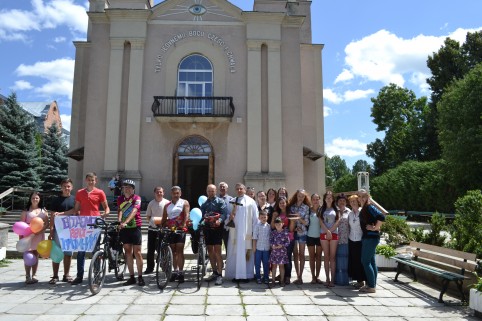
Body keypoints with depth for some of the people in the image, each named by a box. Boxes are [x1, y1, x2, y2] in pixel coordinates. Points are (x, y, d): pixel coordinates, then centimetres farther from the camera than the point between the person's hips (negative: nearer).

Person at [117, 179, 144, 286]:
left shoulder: (137, 198, -5)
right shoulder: (120, 199, 7)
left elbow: (134, 211, -20)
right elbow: (120, 211, -5)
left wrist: (125, 222, -34)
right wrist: (119, 222, -25)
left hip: (135, 227, -4)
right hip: (124, 229, 4)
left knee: (137, 253, -2)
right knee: (128, 252, 7)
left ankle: (140, 277, 7)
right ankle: (132, 277, 15)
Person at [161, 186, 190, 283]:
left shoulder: (184, 203, 4)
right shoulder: (167, 205, 16)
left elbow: (186, 214, -10)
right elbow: (164, 219, 16)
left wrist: (183, 225, -26)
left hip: (180, 229, -4)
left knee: (179, 251, -7)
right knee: (173, 251, 8)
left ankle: (181, 273, -4)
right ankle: (175, 271, 18)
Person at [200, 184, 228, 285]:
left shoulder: (220, 201, 0)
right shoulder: (204, 203, 16)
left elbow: (224, 213, -12)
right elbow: (201, 214, 10)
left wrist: (219, 220, -29)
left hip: (217, 228, -6)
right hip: (207, 228, 6)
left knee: (217, 251, -9)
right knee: (210, 251, 11)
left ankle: (219, 275, -5)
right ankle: (214, 273, 22)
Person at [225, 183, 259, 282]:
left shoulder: (251, 201, 2)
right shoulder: (232, 201, 12)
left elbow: (255, 217, 0)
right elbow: (228, 214, 14)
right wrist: (229, 217, -9)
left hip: (246, 232, -3)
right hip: (235, 231, 3)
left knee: (246, 253, -2)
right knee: (235, 253, 2)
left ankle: (246, 275, 4)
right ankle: (236, 274, 9)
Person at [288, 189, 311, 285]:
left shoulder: (306, 207, 1)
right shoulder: (291, 207, 6)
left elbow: (307, 222, -3)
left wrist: (299, 218, -19)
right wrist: (294, 227, -10)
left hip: (302, 232, -2)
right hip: (293, 232, 2)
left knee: (301, 254, 2)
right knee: (295, 254, 4)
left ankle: (300, 277, 5)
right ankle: (298, 276, 12)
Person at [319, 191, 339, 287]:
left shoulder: (336, 209, 10)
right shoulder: (322, 209, 12)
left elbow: (337, 221, 0)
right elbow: (321, 221, 2)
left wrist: (331, 231, -9)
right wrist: (327, 231, -11)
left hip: (334, 234, -1)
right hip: (324, 234, 1)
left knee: (332, 257, -3)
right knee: (326, 257, 2)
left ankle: (332, 279, -3)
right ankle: (327, 279, 5)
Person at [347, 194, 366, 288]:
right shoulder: (350, 214, 9)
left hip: (361, 240, -5)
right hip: (352, 240, 5)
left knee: (361, 260, 0)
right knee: (353, 261, 8)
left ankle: (362, 280, 11)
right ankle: (358, 280, 19)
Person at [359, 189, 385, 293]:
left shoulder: (370, 207, -14)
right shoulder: (363, 209, 13)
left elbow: (381, 217, -26)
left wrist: (375, 228, -19)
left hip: (371, 237, -10)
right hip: (367, 237, 10)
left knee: (365, 261, -6)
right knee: (371, 261, 13)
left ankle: (371, 286, 0)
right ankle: (372, 284, 21)